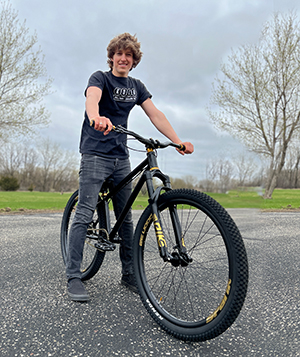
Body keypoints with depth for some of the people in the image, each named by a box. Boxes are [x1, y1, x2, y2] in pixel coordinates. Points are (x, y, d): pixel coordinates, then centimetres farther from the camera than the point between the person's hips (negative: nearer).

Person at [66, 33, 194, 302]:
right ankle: (73, 277, -1)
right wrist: (97, 117, -48)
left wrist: (178, 142, -7)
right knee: (84, 214, -10)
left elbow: (155, 114, 6)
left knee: (125, 218, 6)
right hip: (95, 155, -5)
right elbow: (92, 97, -24)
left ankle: (129, 275, 16)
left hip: (121, 157, 5)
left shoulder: (136, 86, 15)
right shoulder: (101, 78, 0)